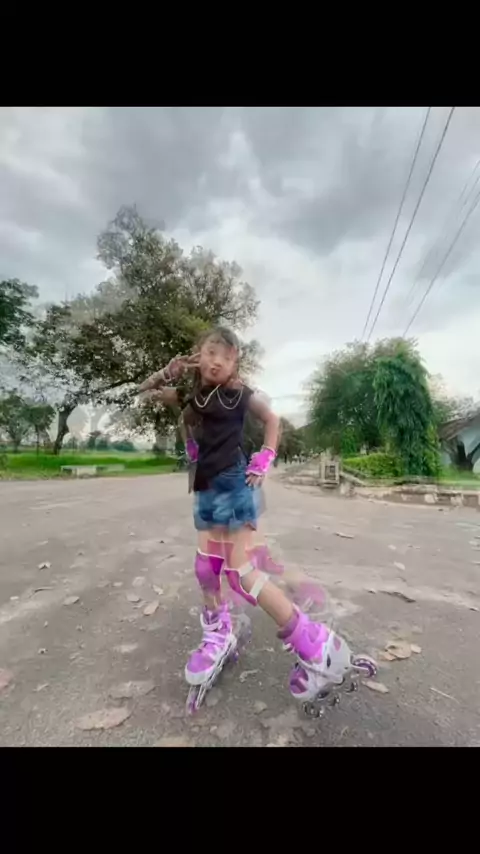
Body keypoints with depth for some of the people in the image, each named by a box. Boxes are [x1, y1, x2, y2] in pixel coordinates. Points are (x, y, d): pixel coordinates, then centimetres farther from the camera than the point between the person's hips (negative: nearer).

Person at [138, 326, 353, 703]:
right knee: (206, 566, 13)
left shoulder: (238, 393, -3)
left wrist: (264, 462, -3)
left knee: (243, 573, -8)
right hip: (206, 488, 6)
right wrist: (168, 372, 0)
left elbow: (272, 419, 7)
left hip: (234, 484, -6)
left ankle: (317, 647, 3)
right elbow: (146, 392, 20)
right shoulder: (189, 396, 10)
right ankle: (219, 636, 35)